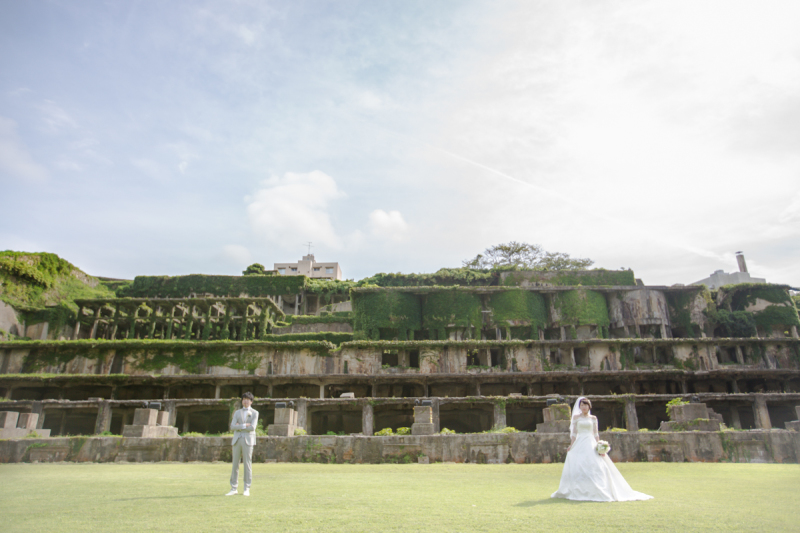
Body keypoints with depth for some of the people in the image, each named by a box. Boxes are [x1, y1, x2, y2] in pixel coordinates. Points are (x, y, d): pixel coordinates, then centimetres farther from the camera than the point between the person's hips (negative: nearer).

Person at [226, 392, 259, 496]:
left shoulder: (254, 413, 6)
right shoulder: (237, 413, 16)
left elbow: (252, 427, -8)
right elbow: (232, 426, 2)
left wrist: (239, 427, -3)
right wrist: (244, 426, -9)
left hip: (248, 440, -3)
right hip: (237, 440, 3)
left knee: (247, 464, -2)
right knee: (235, 464, 3)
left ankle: (247, 489, 5)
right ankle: (234, 489, 11)